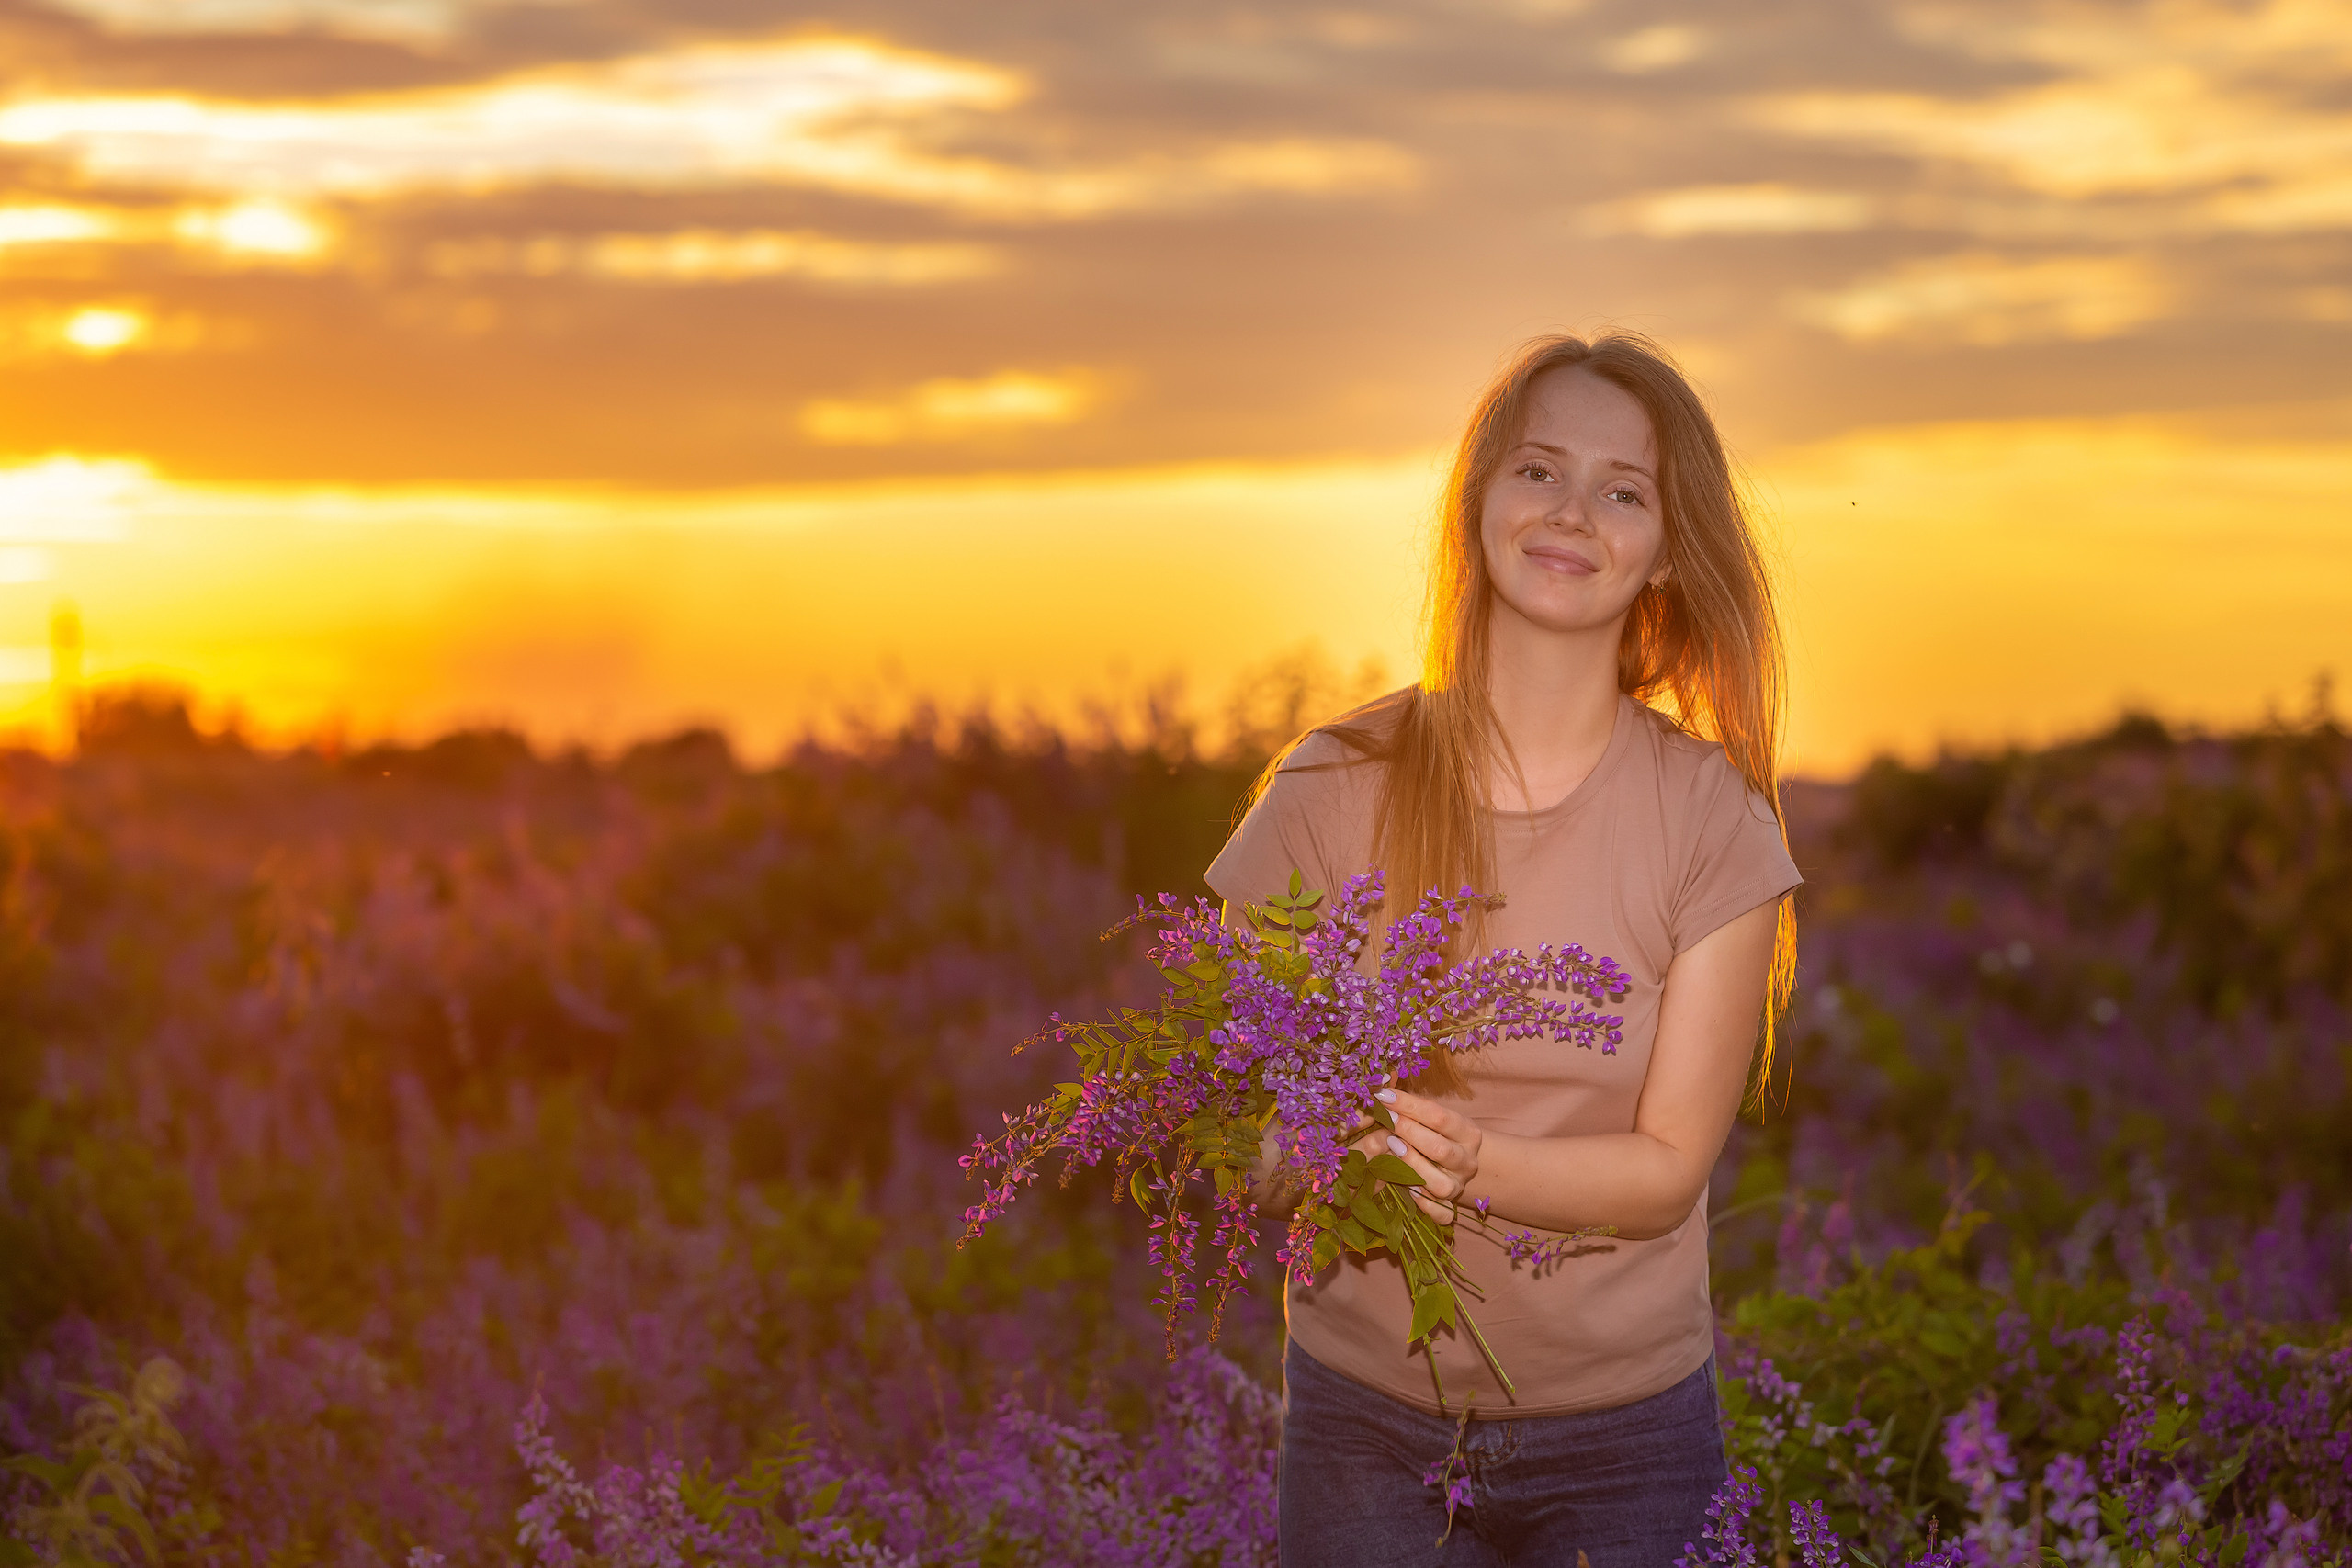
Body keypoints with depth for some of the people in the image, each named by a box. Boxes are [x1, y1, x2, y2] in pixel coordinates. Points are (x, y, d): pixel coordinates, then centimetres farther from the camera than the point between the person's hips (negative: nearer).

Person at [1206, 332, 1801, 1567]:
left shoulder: (1713, 817, -6)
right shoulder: (1334, 785, -5)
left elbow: (1669, 1169, -8)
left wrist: (1469, 1161, -26)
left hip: (1622, 1432, 0)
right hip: (1364, 1416, 0)